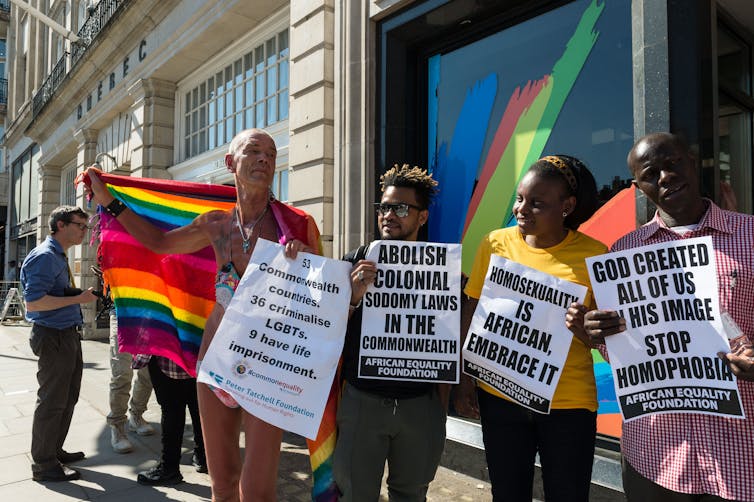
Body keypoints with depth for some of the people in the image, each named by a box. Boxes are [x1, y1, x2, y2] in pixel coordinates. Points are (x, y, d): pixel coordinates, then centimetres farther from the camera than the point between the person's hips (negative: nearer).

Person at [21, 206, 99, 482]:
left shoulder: (59, 257, 15)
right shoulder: (45, 256, -16)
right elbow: (33, 303, -24)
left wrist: (82, 295, 10)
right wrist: (78, 298, -24)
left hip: (69, 336, 10)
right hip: (53, 338, -10)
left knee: (68, 398, 20)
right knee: (52, 402, 1)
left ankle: (54, 451, 36)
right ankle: (44, 465, 17)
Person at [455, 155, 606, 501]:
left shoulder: (594, 255, -8)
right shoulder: (495, 244, -4)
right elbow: (469, 314, 3)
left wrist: (585, 329, -22)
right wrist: (463, 378, 3)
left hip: (568, 405, -1)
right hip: (499, 397, 2)